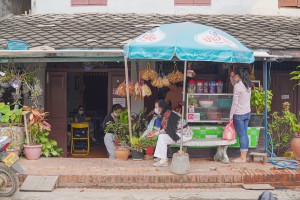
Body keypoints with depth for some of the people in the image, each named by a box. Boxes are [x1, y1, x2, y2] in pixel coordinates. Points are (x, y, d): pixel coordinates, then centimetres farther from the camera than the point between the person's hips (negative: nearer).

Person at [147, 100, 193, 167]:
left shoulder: (168, 114, -20)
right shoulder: (166, 114, 9)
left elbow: (167, 130, -21)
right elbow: (165, 129, 13)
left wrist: (155, 133, -15)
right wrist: (155, 131, 3)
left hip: (185, 135, -10)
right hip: (179, 133, 10)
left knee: (162, 138, -17)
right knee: (161, 135, 8)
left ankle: (163, 161, -12)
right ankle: (162, 157, 9)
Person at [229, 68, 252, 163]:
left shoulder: (238, 86, -16)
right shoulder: (248, 85, 8)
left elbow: (235, 103, -15)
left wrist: (231, 115, -9)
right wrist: (232, 77, 22)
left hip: (239, 114, -8)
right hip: (247, 113, 8)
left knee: (241, 135, -4)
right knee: (245, 134, 11)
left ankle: (242, 158, 2)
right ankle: (244, 155, 16)